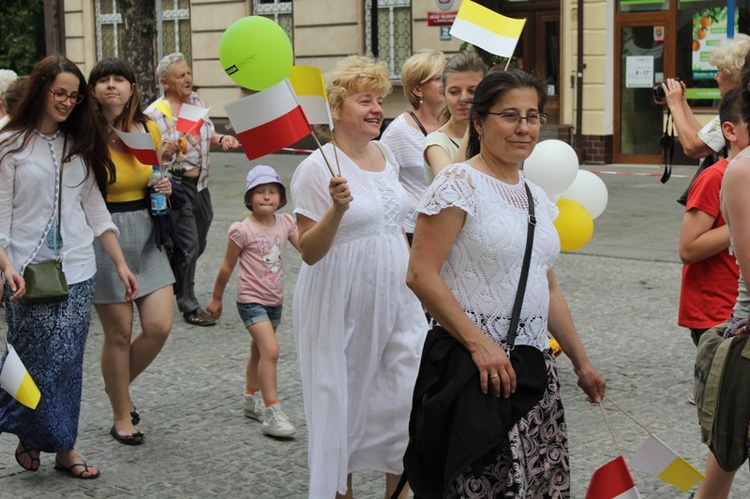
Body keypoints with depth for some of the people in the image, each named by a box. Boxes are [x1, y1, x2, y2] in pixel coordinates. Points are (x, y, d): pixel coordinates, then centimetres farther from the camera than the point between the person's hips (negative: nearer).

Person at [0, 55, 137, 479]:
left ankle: (62, 446, 14)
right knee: (41, 360, -2)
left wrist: (121, 263, 9)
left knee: (69, 362, 5)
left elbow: (95, 208, 14)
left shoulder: (80, 146, 12)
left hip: (78, 270, 4)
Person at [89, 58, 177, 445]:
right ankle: (121, 417, 23)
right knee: (119, 332, 3)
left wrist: (164, 187, -2)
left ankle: (120, 383, 29)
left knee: (160, 326, -1)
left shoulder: (149, 129, 4)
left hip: (146, 234, 5)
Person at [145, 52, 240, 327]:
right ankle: (189, 306, 6)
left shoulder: (196, 100, 8)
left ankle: (173, 286, 37)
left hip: (200, 183, 7)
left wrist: (221, 139, 0)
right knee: (189, 246, -6)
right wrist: (164, 152, -33)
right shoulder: (154, 113, -14)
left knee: (198, 244, 15)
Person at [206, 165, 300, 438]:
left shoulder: (285, 223, 1)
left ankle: (252, 399, 39)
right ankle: (271, 412, -17)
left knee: (259, 351, 21)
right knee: (270, 350, -19)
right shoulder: (243, 230, -14)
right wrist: (216, 298, 5)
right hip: (252, 300, -6)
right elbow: (227, 267, -4)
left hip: (275, 300, 6)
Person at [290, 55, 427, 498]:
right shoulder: (317, 168, -12)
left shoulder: (386, 158, 9)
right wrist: (337, 208, -29)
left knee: (412, 397, -1)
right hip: (343, 307, -6)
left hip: (396, 300, 6)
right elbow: (310, 252, -15)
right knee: (344, 404, 6)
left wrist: (416, 279, 18)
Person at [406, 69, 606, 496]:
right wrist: (479, 342, -21)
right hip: (474, 364, -7)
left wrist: (581, 362, 21)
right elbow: (421, 274, -16)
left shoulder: (536, 195, 16)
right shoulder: (460, 184, -9)